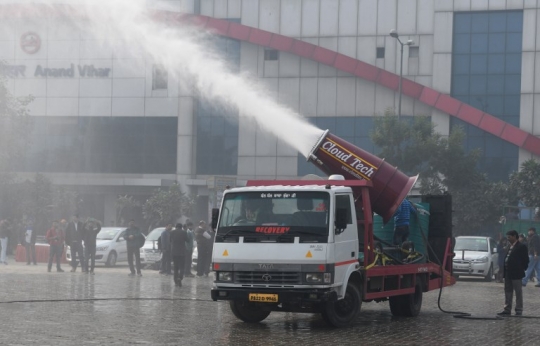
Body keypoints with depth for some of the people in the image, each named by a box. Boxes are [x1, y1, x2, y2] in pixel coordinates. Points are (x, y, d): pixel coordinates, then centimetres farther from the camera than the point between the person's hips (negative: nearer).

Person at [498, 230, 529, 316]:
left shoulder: (521, 247, -10)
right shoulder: (510, 247, 13)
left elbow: (525, 260, -11)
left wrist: (522, 269, -8)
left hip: (516, 273, -8)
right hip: (508, 273, 8)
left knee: (518, 292, 1)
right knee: (508, 292, 12)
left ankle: (519, 310, 5)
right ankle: (507, 309, 18)